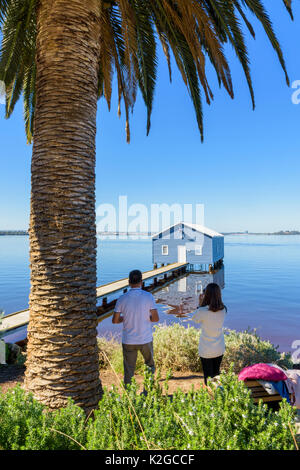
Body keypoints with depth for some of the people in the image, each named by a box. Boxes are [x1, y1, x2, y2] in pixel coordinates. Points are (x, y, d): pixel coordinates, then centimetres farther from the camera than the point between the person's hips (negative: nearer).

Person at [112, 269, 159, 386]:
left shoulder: (122, 298, -7)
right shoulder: (148, 296, -10)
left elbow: (115, 320, -3)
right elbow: (156, 318, -12)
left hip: (128, 341, 1)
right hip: (146, 339, 0)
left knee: (128, 370, 13)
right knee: (150, 365, 23)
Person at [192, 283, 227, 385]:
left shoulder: (202, 311, -26)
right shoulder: (223, 310, -12)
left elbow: (194, 319, -5)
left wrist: (200, 304, -6)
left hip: (206, 350, -4)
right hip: (220, 349, 4)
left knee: (208, 376, 14)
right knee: (216, 374, 24)